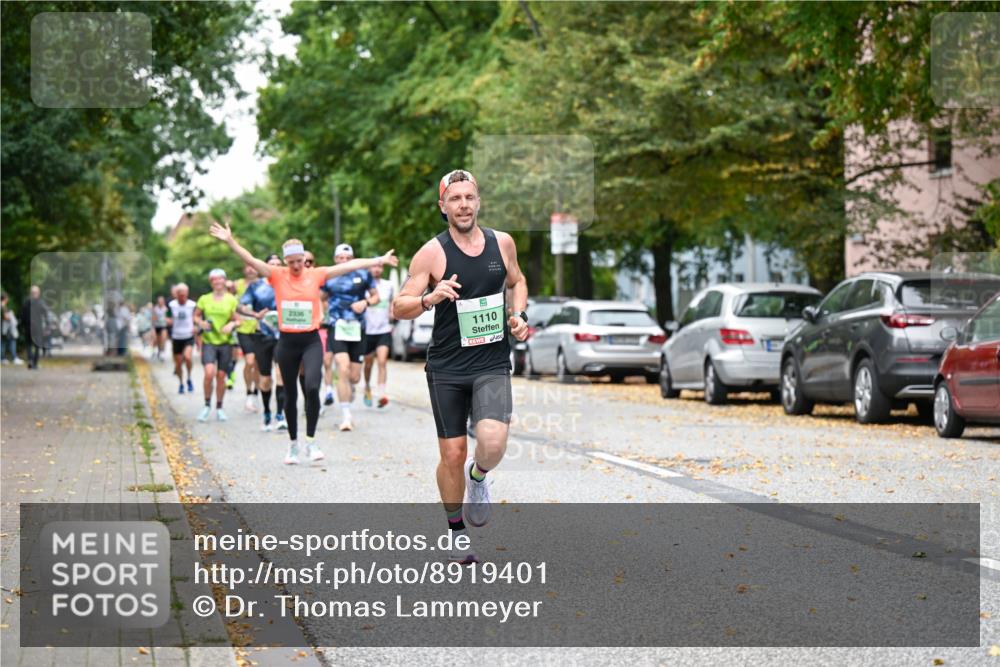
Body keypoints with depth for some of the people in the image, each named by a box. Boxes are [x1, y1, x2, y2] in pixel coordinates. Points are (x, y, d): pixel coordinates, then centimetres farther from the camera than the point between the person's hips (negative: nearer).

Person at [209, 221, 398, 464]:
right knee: (290, 396, 10)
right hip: (287, 342, 1)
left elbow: (349, 265, 0)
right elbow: (251, 260, -8)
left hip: (311, 340, -1)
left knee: (312, 387, -20)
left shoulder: (316, 275, 1)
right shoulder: (277, 275, 1)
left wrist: (379, 261, 0)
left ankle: (311, 441, -8)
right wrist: (230, 241, -20)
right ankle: (293, 444, 25)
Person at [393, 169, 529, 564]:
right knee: (452, 454, 4)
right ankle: (456, 531, 25)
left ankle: (478, 476, 15)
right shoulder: (432, 253, -7)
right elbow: (399, 308, -6)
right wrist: (429, 299, -25)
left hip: (492, 365, 1)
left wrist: (519, 315, 5)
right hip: (447, 368, -1)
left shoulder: (502, 243, 2)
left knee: (493, 443, -21)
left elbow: (517, 282, 23)